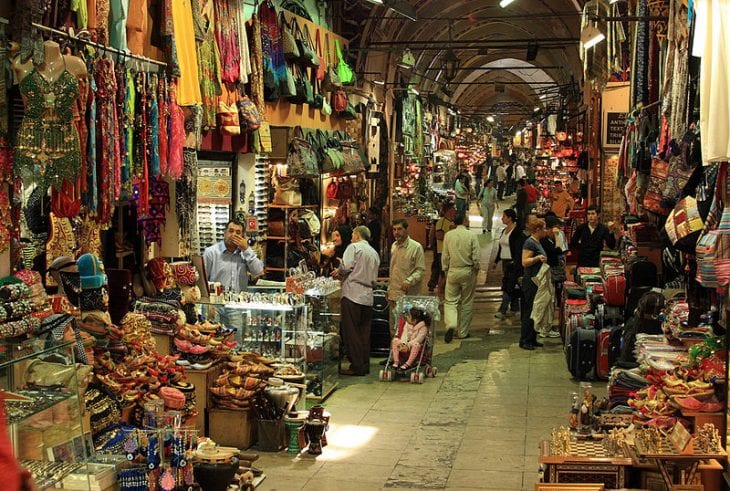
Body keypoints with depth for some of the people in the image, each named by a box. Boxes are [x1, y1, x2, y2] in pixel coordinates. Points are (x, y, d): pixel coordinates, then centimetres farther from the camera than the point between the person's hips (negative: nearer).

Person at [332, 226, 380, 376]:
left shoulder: (354, 247, -2)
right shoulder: (374, 253, 20)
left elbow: (346, 266, -16)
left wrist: (337, 272, 6)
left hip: (353, 294, -7)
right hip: (368, 296, 7)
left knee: (350, 332, -3)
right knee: (364, 333, 10)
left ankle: (356, 366, -4)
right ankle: (365, 366, 12)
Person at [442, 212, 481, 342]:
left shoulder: (448, 235, -3)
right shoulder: (472, 236, -9)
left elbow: (445, 256, 2)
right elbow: (476, 257, -8)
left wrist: (445, 271, 14)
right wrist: (476, 270, 9)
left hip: (453, 272, 1)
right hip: (468, 272, -1)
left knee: (450, 301, 7)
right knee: (466, 303, 10)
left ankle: (450, 324, -19)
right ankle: (463, 332, 16)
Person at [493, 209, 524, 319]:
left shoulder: (517, 232, -13)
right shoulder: (504, 231, 14)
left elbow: (519, 249, -18)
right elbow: (500, 247, 21)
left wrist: (515, 263, -23)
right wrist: (496, 261, 21)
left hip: (513, 262, -9)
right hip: (505, 261, 9)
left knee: (507, 286, -10)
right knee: (511, 286, 14)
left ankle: (502, 311, -11)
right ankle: (514, 307, 23)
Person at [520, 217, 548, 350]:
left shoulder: (537, 242, 16)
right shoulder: (530, 243, -14)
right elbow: (525, 262, -20)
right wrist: (537, 258, -31)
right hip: (531, 282, -10)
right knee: (529, 311, -6)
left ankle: (532, 339, 19)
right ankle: (524, 341, -1)